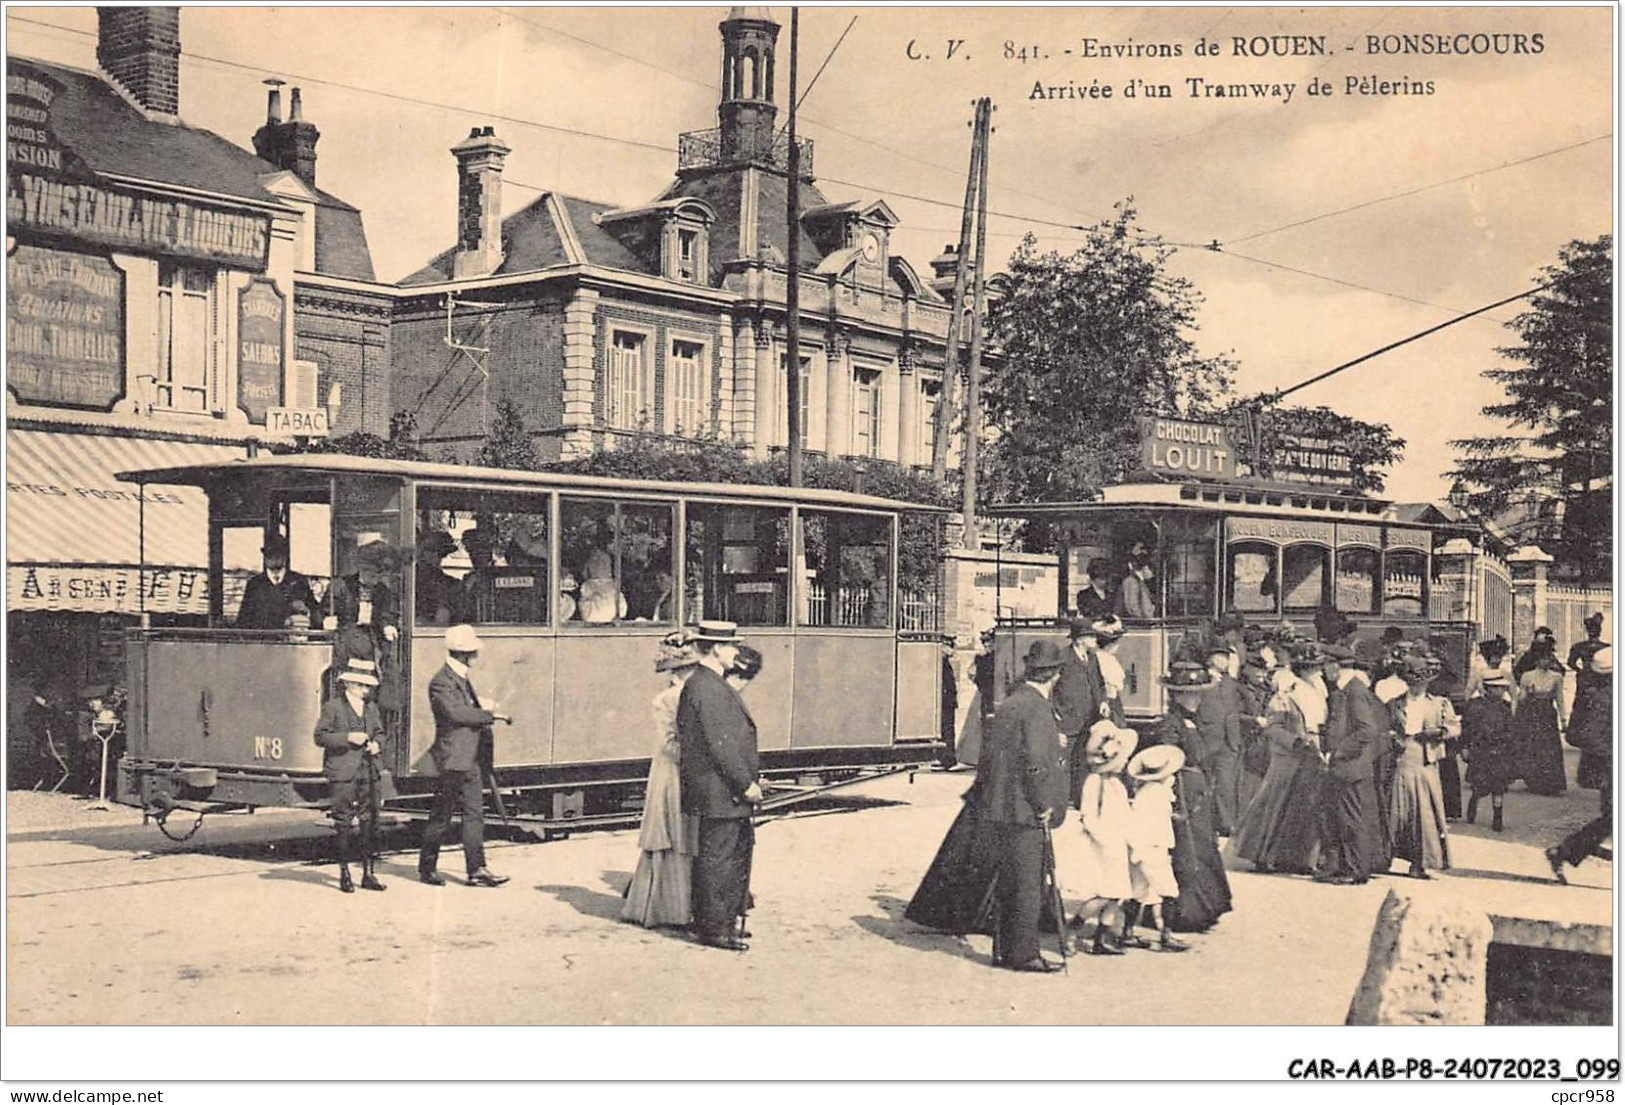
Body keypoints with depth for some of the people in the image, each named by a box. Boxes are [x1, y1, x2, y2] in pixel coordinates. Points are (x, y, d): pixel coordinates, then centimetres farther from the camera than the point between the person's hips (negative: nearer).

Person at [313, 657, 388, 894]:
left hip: (368, 773, 5)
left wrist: (377, 744, 3)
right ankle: (344, 874, 8)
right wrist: (347, 738, -16)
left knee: (370, 823, 4)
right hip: (342, 774, -5)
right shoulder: (332, 707, -2)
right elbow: (320, 736, -6)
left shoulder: (371, 709, 15)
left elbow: (379, 732, 25)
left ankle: (369, 872, 12)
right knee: (344, 825, -1)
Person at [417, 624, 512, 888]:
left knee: (474, 814, 6)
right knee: (441, 816, 2)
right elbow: (456, 713, -27)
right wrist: (491, 715, -21)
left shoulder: (462, 678, 15)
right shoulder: (441, 682, -15)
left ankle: (477, 869, 8)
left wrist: (484, 707, 6)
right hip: (452, 760, -9)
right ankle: (426, 868, 16)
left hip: (471, 760, 9)